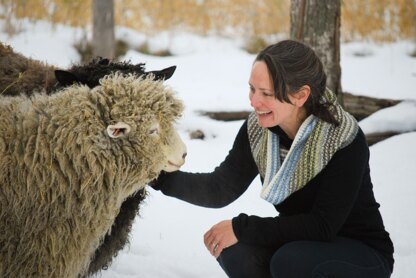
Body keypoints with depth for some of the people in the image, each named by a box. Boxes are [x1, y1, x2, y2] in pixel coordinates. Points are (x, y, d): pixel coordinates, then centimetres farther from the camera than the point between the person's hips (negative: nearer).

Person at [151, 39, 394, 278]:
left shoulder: (346, 140, -25)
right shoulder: (258, 129, -8)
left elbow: (323, 225, -26)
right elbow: (222, 188, -7)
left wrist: (242, 228, -27)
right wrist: (163, 176, -23)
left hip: (363, 251, -5)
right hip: (298, 243, 5)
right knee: (234, 250, -21)